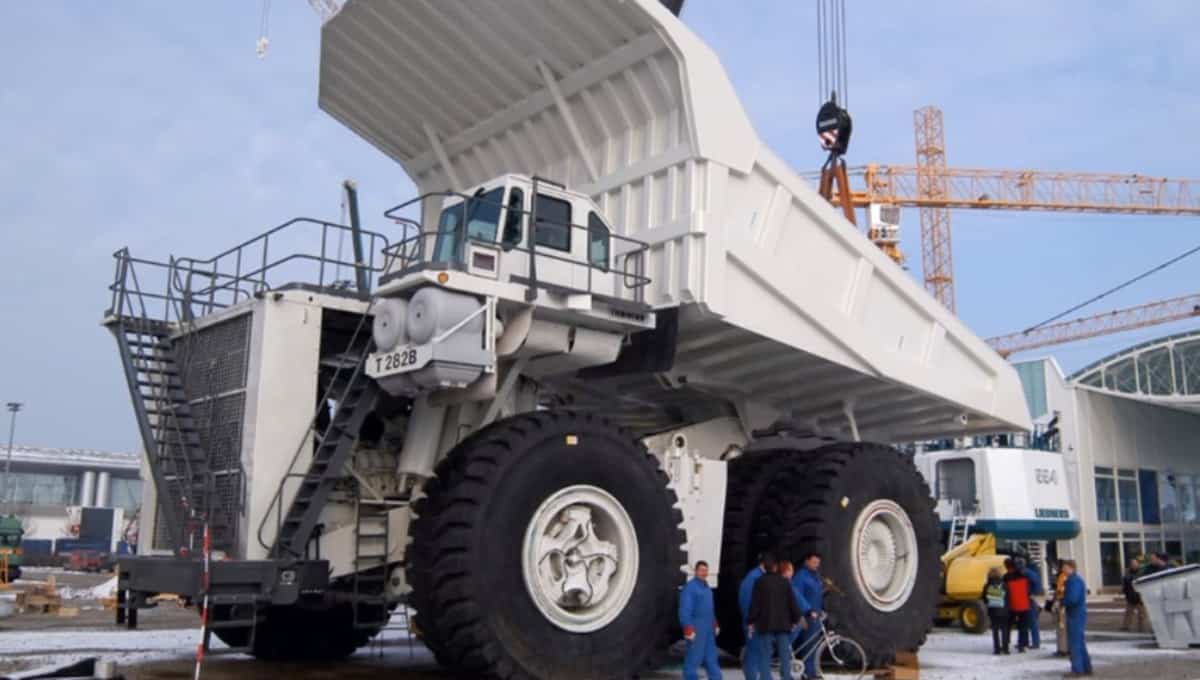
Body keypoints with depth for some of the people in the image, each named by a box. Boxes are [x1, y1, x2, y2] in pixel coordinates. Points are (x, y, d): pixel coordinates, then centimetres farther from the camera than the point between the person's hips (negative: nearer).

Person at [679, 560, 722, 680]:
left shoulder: (706, 587, 15)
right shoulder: (690, 587, -13)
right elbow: (685, 610, -19)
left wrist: (715, 624, 22)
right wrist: (688, 629, -23)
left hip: (708, 629, 9)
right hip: (696, 628, -9)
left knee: (711, 656, 12)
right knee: (694, 657, -5)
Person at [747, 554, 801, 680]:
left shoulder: (760, 582, -3)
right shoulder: (784, 582, 3)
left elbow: (755, 604, -5)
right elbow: (792, 602, 4)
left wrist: (751, 622, 2)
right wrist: (795, 620, 13)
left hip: (765, 624, -2)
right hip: (783, 624, 2)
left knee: (765, 656, 1)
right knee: (785, 655, 7)